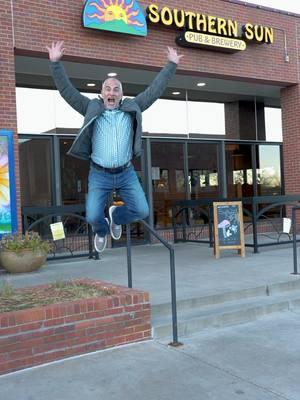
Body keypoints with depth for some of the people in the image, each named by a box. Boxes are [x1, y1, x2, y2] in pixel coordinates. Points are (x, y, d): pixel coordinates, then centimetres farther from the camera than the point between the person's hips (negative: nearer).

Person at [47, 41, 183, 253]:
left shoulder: (131, 108, 2)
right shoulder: (92, 108, -1)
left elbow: (155, 90, 3)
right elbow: (66, 90, -6)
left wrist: (171, 65, 2)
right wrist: (56, 62, -16)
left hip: (126, 173, 2)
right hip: (99, 174, -1)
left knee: (142, 211, -6)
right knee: (93, 217, -10)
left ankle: (116, 215, 30)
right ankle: (102, 230, 30)